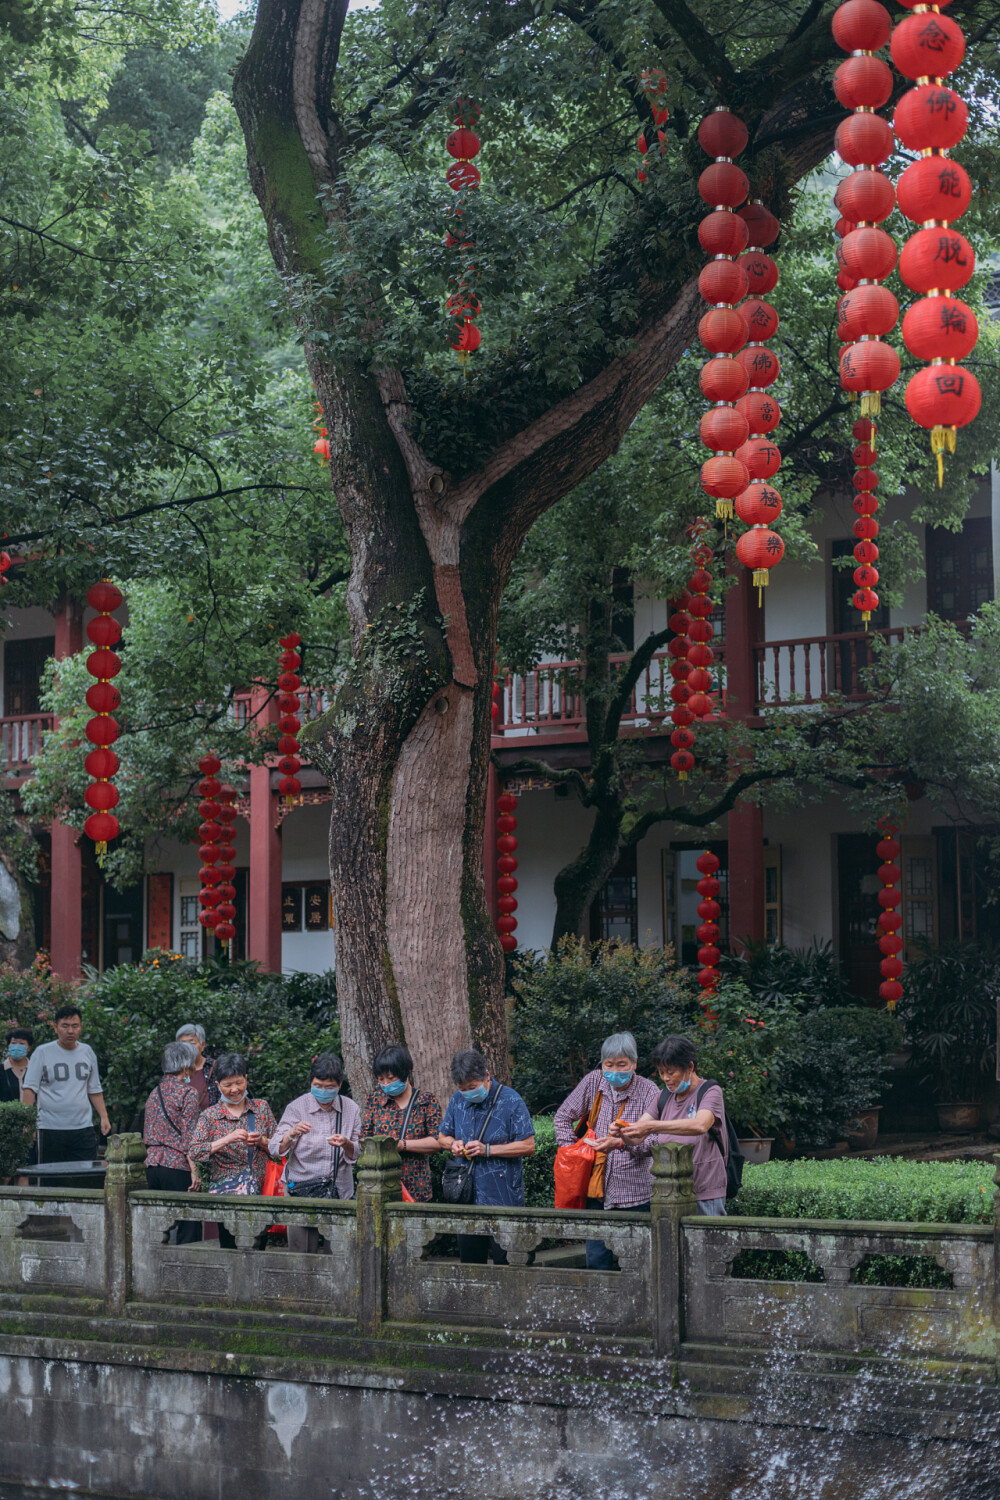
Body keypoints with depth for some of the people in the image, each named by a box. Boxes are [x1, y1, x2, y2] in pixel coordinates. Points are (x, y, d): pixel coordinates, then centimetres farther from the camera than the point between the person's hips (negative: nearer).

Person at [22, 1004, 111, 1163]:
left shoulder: (87, 1052, 13)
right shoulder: (42, 1053, 1)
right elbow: (30, 1088, -2)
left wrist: (104, 1117, 11)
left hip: (83, 1128, 3)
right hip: (51, 1129, -3)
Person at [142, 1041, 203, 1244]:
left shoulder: (155, 1093, 15)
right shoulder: (187, 1093, -7)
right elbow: (188, 1137, -13)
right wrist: (194, 1170, -13)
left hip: (153, 1166, 7)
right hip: (177, 1167, -7)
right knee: (189, 1227, -4)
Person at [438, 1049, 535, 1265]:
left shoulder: (510, 1101, -8)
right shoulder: (457, 1100, 9)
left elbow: (528, 1146, -11)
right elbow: (442, 1137, 22)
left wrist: (488, 1150, -17)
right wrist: (452, 1144, -2)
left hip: (502, 1198, -5)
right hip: (467, 1197, 6)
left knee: (505, 1263, -4)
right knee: (469, 1262, 10)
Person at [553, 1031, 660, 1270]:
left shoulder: (649, 1092, -6)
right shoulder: (593, 1083, 5)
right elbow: (563, 1116, 15)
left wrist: (623, 1142, -28)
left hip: (634, 1194, -3)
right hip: (598, 1190, 3)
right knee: (596, 1260, 5)